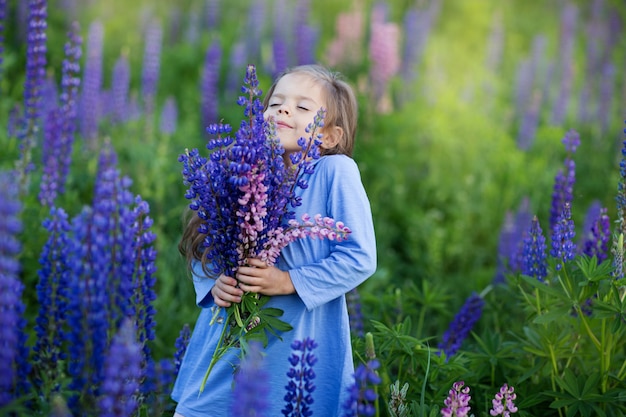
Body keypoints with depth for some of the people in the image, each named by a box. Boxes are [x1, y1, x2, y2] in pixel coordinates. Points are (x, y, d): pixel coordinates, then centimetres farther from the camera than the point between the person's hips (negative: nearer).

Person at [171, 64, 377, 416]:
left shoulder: (336, 172, -12)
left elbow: (359, 258, -14)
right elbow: (201, 247, 12)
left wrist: (287, 282, -20)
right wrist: (214, 284, -9)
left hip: (297, 353, -5)